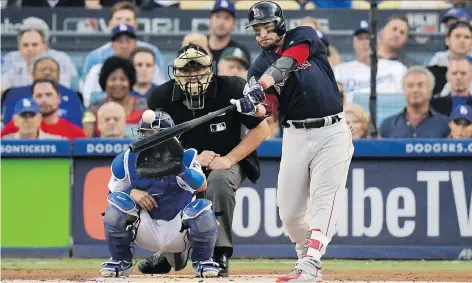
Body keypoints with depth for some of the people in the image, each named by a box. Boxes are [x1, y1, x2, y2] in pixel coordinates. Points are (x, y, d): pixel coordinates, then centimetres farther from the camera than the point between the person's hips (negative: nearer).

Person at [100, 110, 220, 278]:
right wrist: (131, 193, -19)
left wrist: (180, 169, -46)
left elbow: (202, 186, -27)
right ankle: (120, 261, -1)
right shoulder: (126, 161, -5)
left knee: (202, 209, -30)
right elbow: (112, 193, 4)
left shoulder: (184, 157, -10)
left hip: (178, 231, -1)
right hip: (146, 231, 1)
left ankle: (202, 261, 1)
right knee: (118, 202, -24)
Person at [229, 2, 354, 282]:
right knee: (290, 212, 2)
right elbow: (267, 111, -9)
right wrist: (253, 105, -33)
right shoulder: (259, 67, 6)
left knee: (323, 203, -15)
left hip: (332, 133, -4)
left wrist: (260, 87, -37)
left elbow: (285, 64, -21)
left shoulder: (304, 37, -1)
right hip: (295, 136, 4)